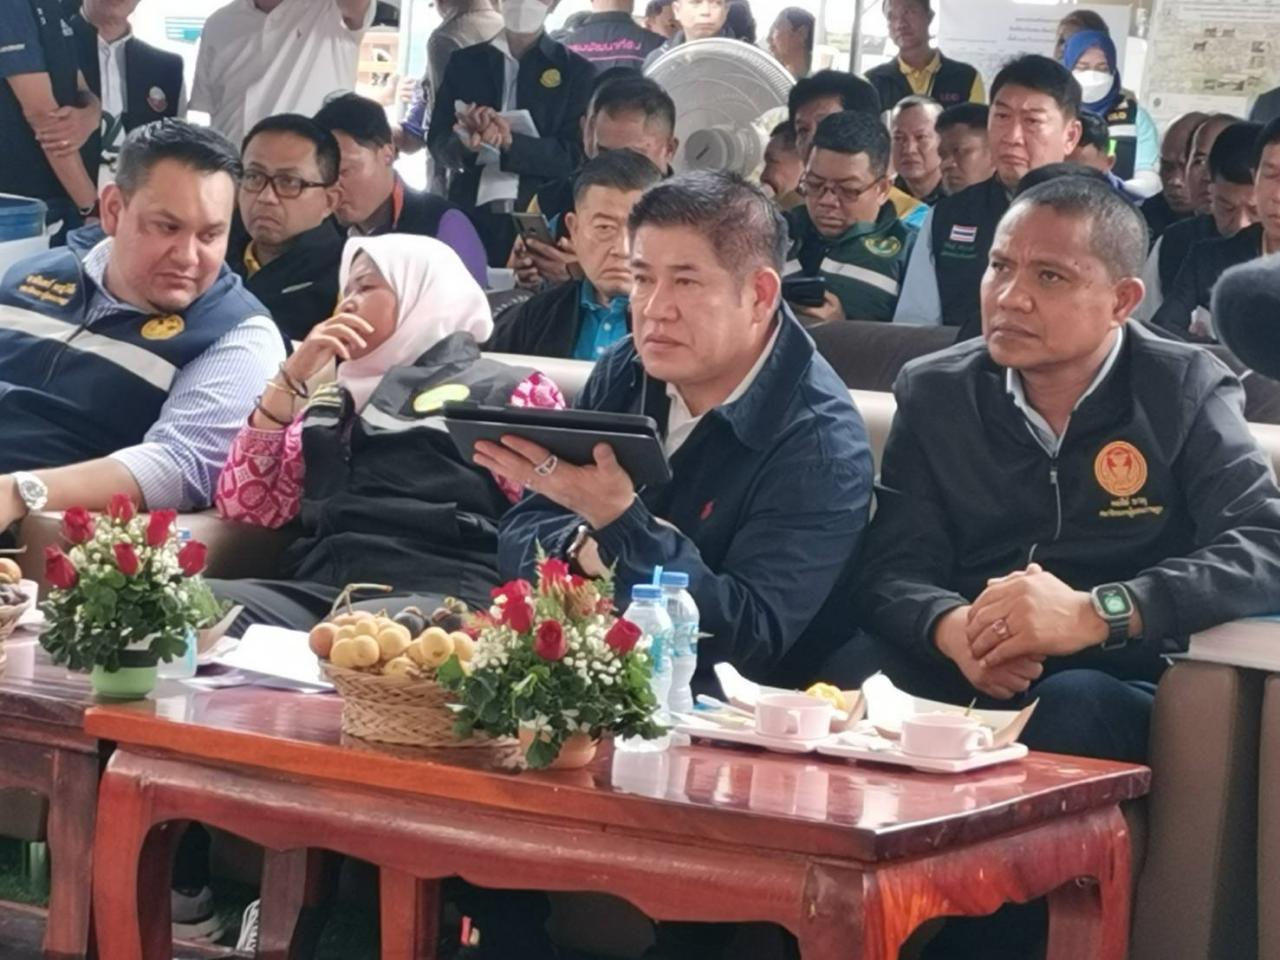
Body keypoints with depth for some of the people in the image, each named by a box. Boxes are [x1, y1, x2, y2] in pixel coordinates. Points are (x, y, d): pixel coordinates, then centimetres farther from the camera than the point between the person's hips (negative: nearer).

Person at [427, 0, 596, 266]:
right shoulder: (465, 62, 12)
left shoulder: (575, 71, 5)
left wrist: (510, 141, -18)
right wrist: (467, 143, -16)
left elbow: (574, 157, -3)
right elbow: (438, 142, 8)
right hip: (469, 217, 2)